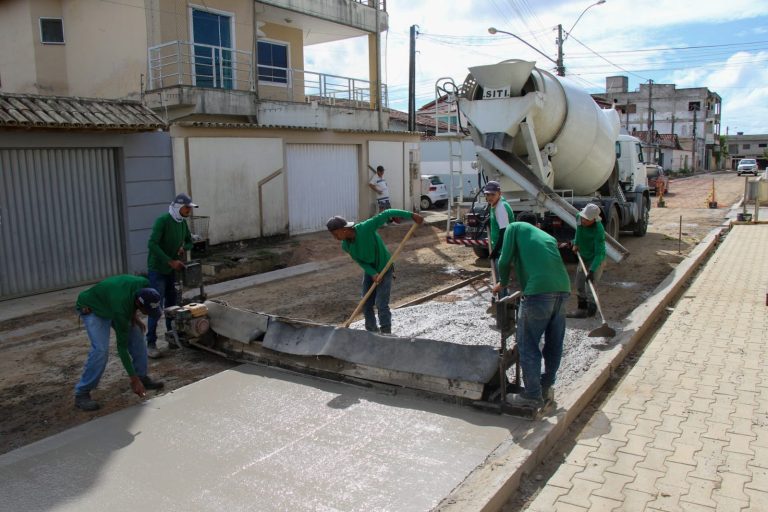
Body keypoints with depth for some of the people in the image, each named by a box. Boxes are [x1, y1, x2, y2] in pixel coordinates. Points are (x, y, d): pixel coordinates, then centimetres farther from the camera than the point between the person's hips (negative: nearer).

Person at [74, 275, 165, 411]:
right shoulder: (121, 309, -41)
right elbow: (122, 346, -31)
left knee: (137, 336, 0)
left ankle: (143, 377, 14)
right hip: (91, 308, -7)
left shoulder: (144, 284, -28)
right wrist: (133, 379, -27)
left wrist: (134, 315, -10)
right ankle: (81, 394, -10)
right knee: (101, 349, -22)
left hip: (110, 301, 7)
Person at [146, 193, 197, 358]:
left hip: (172, 270, 7)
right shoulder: (162, 220, -18)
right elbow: (152, 244, -25)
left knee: (172, 305, 11)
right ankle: (151, 344, -1)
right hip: (157, 269, -7)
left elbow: (189, 242, 18)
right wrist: (171, 261, -26)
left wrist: (183, 247, -5)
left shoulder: (183, 222, 5)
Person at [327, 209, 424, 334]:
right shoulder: (345, 246, -11)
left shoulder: (365, 227, -30)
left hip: (384, 268, -6)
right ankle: (372, 331, 24)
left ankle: (386, 334, 0)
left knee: (381, 304, -10)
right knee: (366, 304, 8)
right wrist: (373, 274, -24)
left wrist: (411, 215, -31)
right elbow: (361, 262, -7)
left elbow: (386, 214, -28)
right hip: (369, 271, 6)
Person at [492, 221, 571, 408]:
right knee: (554, 344, 17)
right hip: (563, 289, 6)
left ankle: (533, 396, 12)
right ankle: (546, 388, 31)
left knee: (528, 345, 5)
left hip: (539, 291, -6)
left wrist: (502, 283, 24)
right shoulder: (548, 236, 30)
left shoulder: (515, 227, 15)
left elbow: (504, 261, 6)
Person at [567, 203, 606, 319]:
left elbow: (599, 253, -32)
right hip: (583, 257, 7)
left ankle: (591, 311, 3)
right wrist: (575, 243, 5)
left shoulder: (598, 230, -33)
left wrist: (592, 270, -39)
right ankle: (582, 308, 29)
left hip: (595, 260, -7)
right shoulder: (579, 217, -15)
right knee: (579, 284, 14)